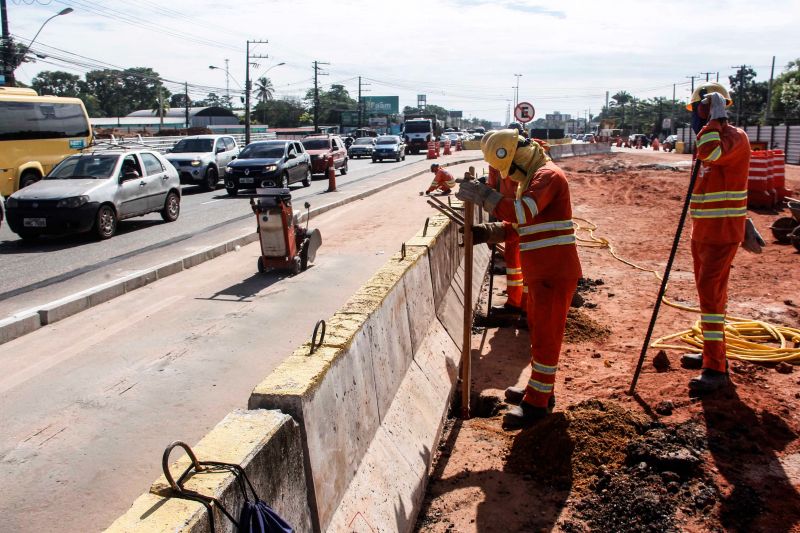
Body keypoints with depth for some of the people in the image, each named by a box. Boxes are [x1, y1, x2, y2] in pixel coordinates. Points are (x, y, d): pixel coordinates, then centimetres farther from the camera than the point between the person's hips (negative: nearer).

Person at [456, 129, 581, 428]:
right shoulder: (530, 180, 17)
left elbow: (523, 212, -32)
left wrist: (483, 196, -27)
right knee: (538, 331, 19)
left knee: (546, 336, -3)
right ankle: (539, 389, 32)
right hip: (539, 272, 10)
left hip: (555, 272, -10)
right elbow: (515, 224, 19)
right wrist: (483, 232, 5)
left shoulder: (547, 175, -16)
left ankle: (537, 403, 6)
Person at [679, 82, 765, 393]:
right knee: (708, 293, 16)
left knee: (711, 294, -12)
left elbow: (711, 153, -38)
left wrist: (715, 118, -25)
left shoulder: (735, 137, -14)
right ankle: (712, 353, 30)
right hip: (702, 232, 10)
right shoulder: (710, 141, 15)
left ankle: (715, 369, -9)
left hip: (722, 234, -10)